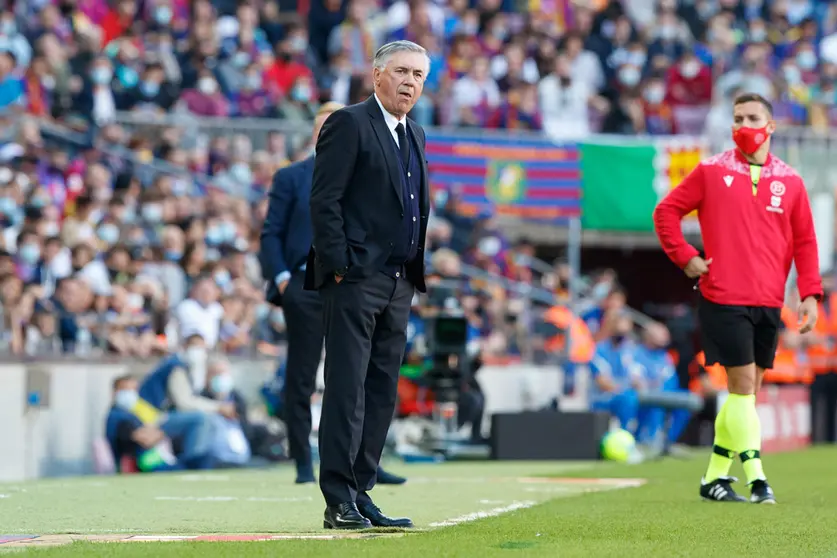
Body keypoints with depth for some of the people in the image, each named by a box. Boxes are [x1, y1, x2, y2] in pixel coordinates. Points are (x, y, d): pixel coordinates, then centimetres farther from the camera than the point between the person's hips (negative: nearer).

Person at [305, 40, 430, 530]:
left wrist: (417, 272, 13)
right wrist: (337, 265, -16)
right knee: (347, 390, -8)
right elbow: (324, 200, -11)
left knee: (383, 394, 7)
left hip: (399, 285, 8)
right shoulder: (349, 124, -5)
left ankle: (361, 494, 11)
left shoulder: (415, 135, 19)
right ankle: (339, 501, -8)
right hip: (356, 278, -8)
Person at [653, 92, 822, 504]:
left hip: (769, 303, 4)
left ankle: (716, 477, 17)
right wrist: (685, 257, -3)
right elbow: (666, 211, 6)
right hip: (723, 298, -4)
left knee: (747, 389, 7)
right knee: (743, 386, -8)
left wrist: (810, 294, 0)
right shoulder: (711, 171, 1)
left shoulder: (789, 181, 8)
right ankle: (756, 479, -8)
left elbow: (804, 241, 9)